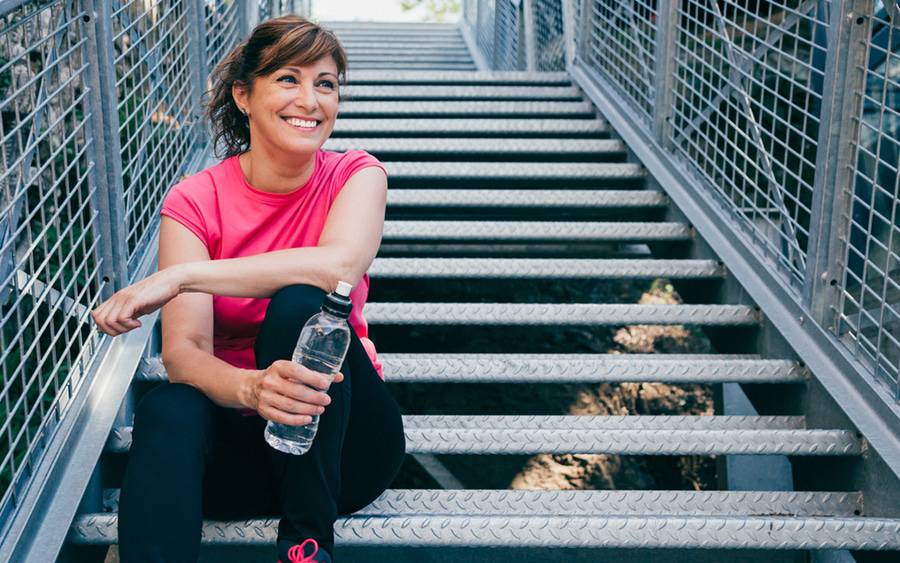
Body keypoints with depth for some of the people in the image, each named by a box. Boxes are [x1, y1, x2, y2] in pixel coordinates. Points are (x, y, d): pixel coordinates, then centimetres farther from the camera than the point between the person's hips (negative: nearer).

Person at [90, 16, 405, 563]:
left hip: (341, 440, 0)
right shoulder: (194, 201, -5)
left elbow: (341, 264, -29)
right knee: (169, 409, -32)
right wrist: (250, 388, -41)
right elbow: (183, 352, -17)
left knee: (300, 301, -28)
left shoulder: (356, 175, -5)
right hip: (233, 428, 0)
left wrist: (179, 276, -29)